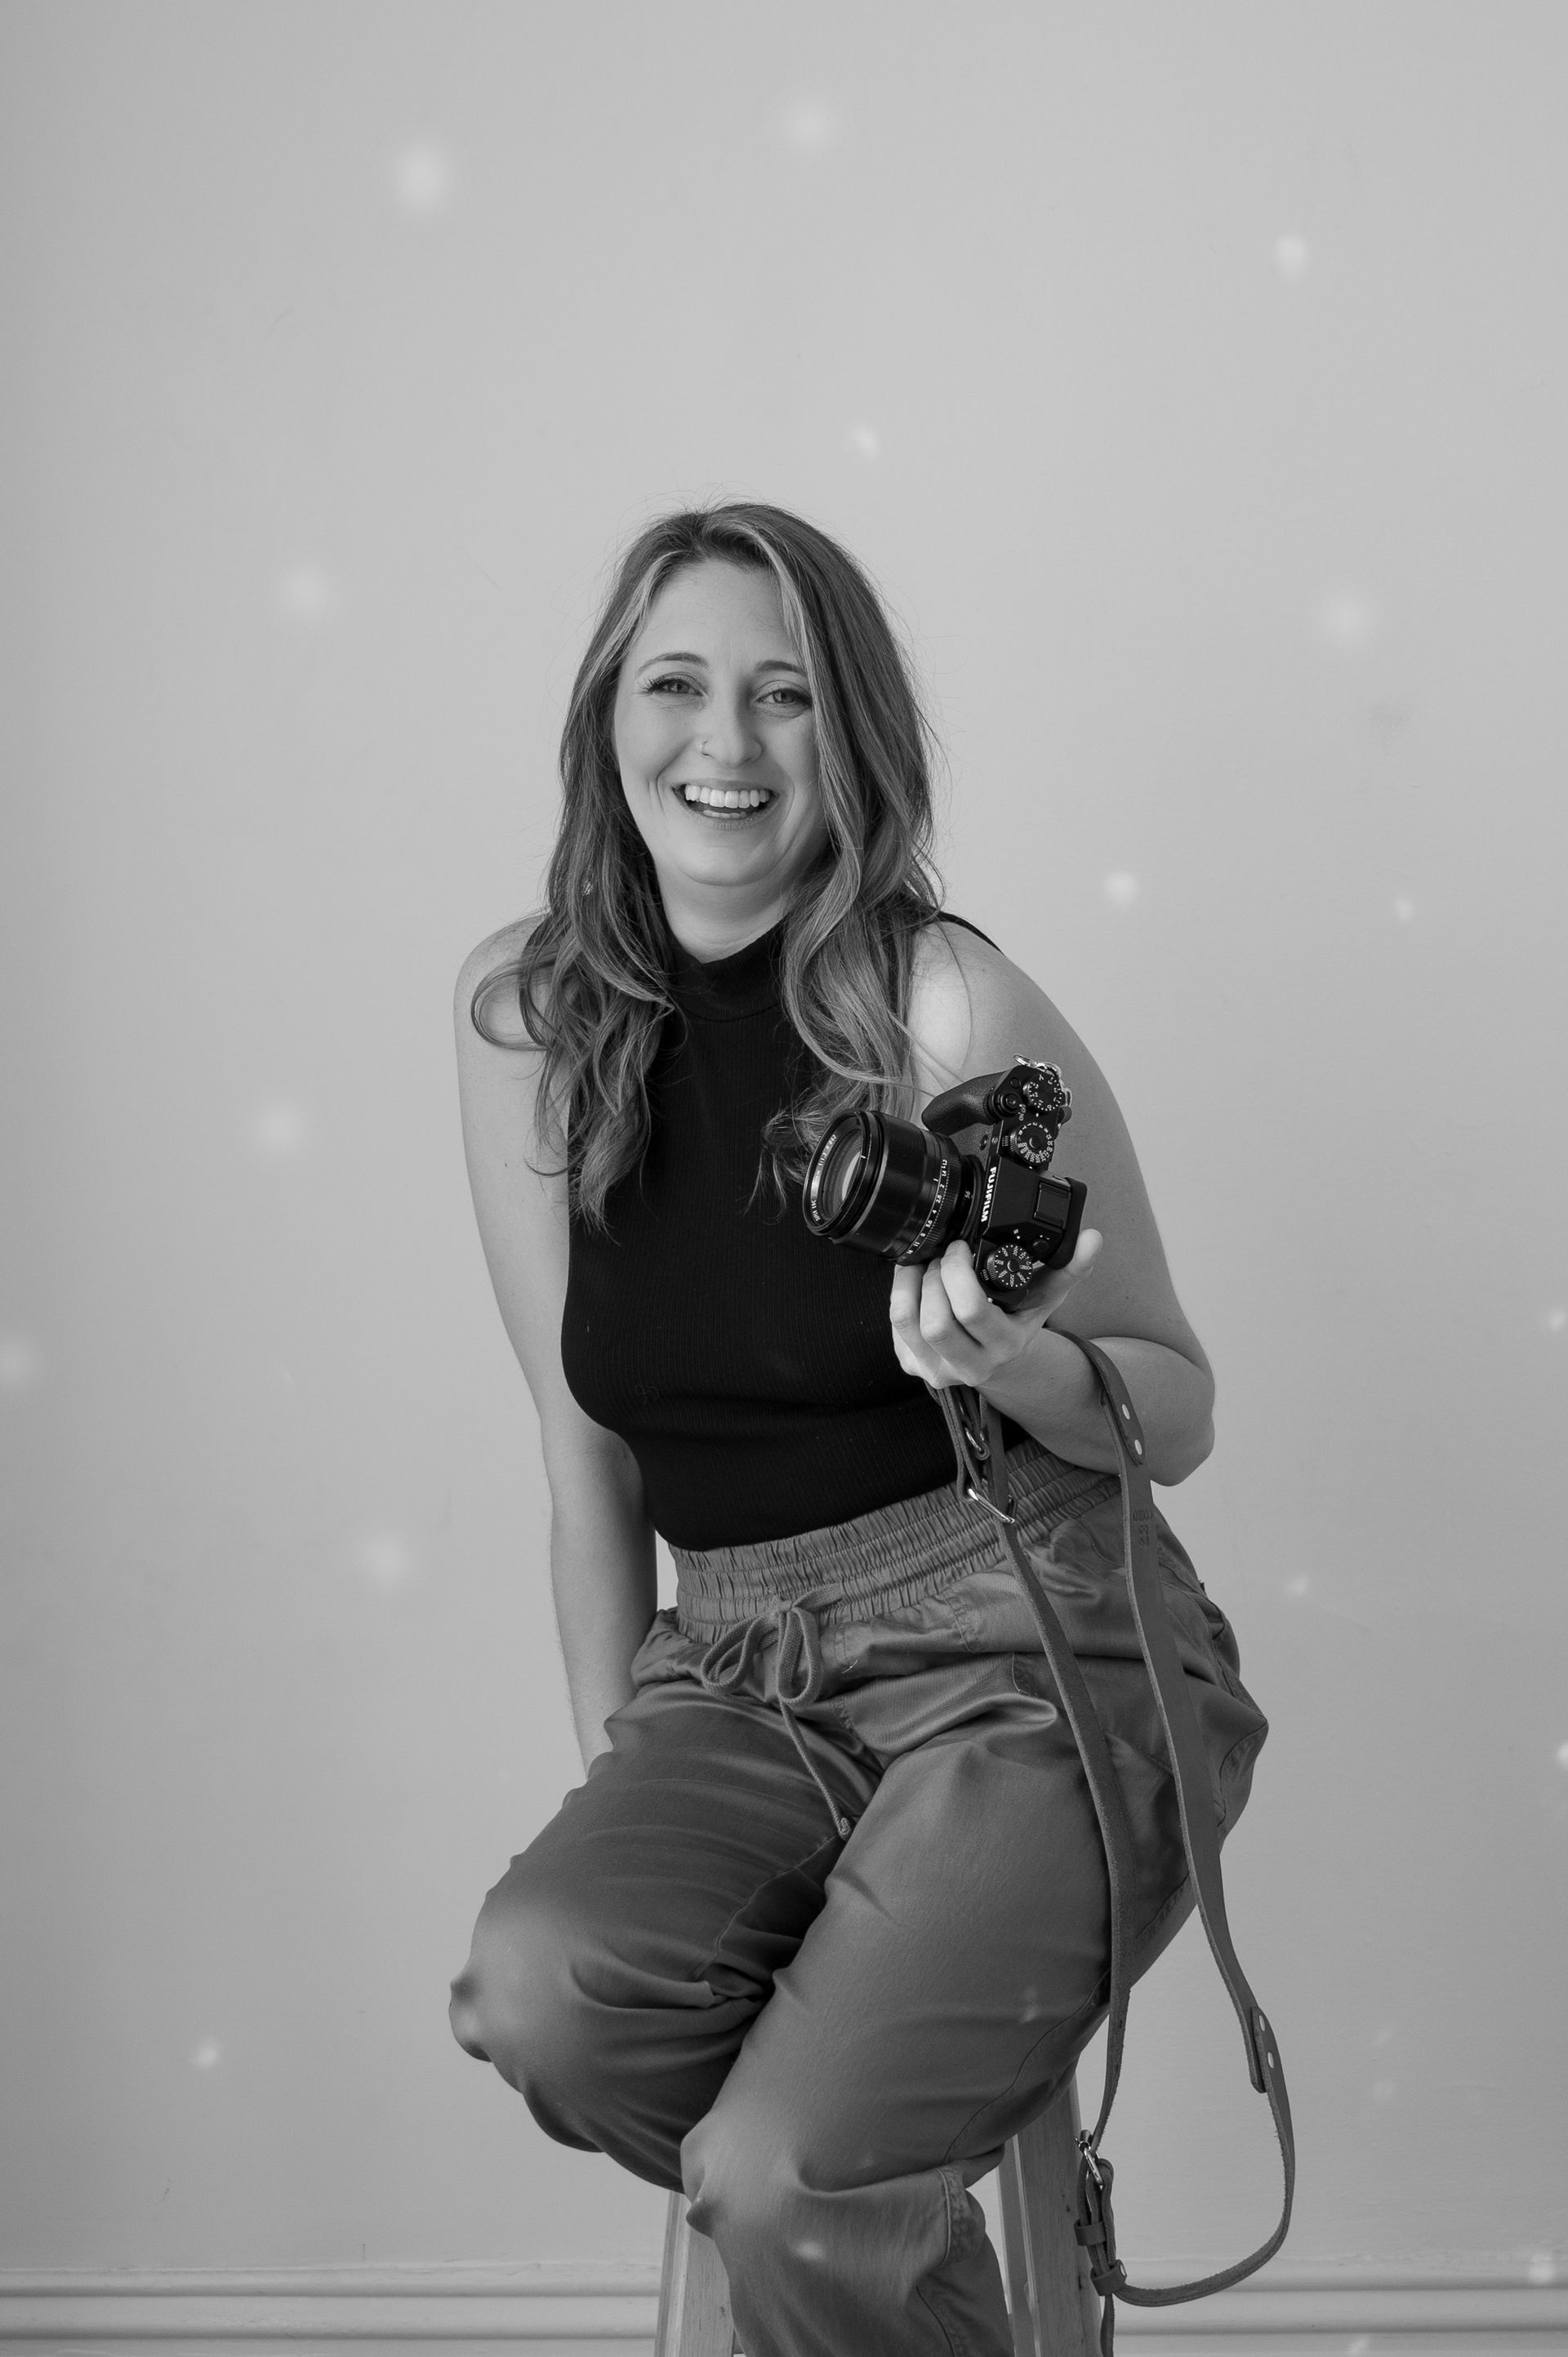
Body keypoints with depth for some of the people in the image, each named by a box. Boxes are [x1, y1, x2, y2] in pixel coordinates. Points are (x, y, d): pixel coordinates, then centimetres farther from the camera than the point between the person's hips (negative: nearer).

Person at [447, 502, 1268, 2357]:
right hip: (741, 1672, 4)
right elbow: (588, 1464, 7)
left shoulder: (947, 1005, -10)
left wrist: (1016, 1365, -22)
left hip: (1036, 1650, -4)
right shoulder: (525, 1016, 2)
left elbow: (1178, 1416, -1)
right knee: (538, 1987, -25)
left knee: (782, 2188, -23)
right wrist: (617, 1783, 2)